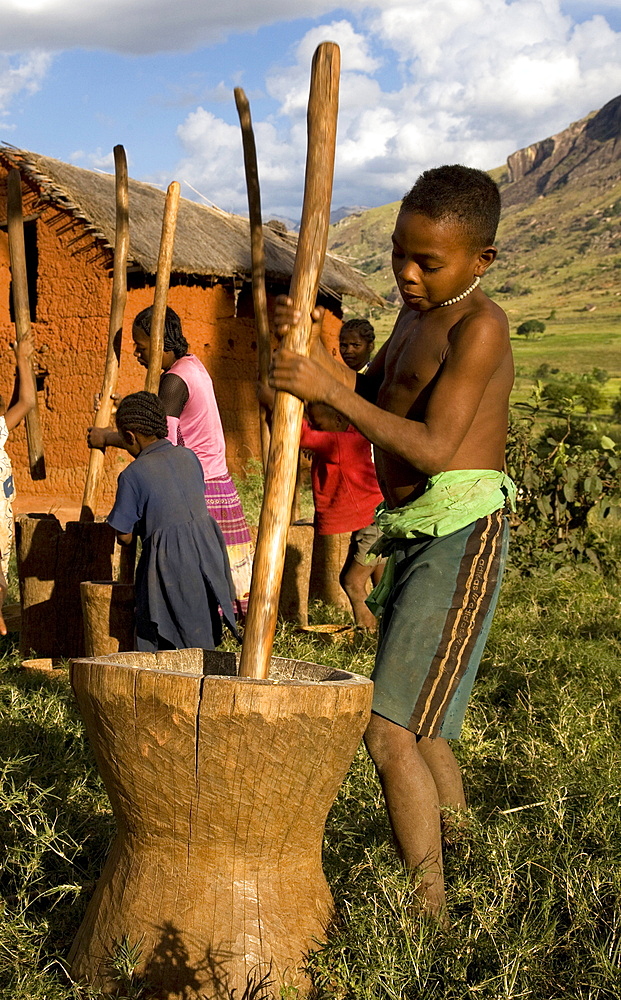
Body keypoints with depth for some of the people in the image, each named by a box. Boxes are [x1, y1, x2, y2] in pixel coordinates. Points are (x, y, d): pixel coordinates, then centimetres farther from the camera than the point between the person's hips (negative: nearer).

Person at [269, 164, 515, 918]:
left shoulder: (479, 326, -14)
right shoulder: (414, 318, 16)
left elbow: (434, 448, -22)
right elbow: (367, 398, 16)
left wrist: (329, 391, -24)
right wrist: (312, 349, -1)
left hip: (460, 534, -10)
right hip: (411, 536, 10)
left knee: (389, 728, -13)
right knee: (420, 728, 19)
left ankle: (427, 910, -2)